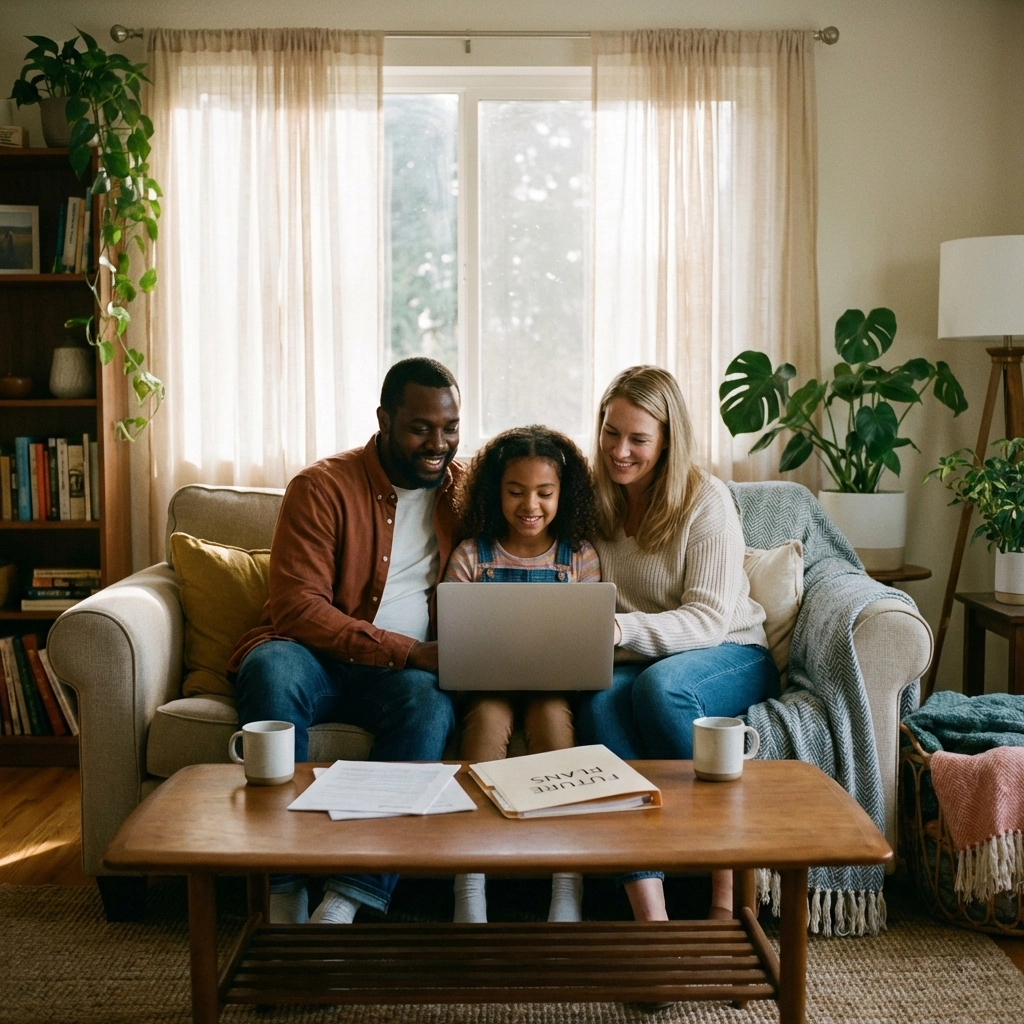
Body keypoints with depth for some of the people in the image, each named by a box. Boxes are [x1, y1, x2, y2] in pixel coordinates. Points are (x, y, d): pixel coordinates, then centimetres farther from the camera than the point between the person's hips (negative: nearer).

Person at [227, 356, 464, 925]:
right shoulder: (323, 488, -5)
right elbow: (299, 608, -14)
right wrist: (410, 652, -24)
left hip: (408, 670, 2)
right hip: (314, 658, -2)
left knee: (431, 700, -33)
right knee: (271, 667, -36)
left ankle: (346, 903, -35)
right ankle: (286, 895, -32)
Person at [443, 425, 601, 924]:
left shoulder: (580, 556, 7)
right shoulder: (470, 556, 5)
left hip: (555, 683, 0)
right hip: (486, 682, 0)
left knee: (551, 713, -33)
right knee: (489, 715, -33)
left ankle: (568, 891, -33)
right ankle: (469, 892, -34)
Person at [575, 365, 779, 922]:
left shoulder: (706, 499, -10)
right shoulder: (595, 500, 4)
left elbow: (710, 618, -18)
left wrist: (624, 628, -35)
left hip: (731, 654, -3)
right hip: (633, 661, 3)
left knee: (658, 684, -37)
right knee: (599, 703, -32)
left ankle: (728, 883, -24)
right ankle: (649, 911, -39)